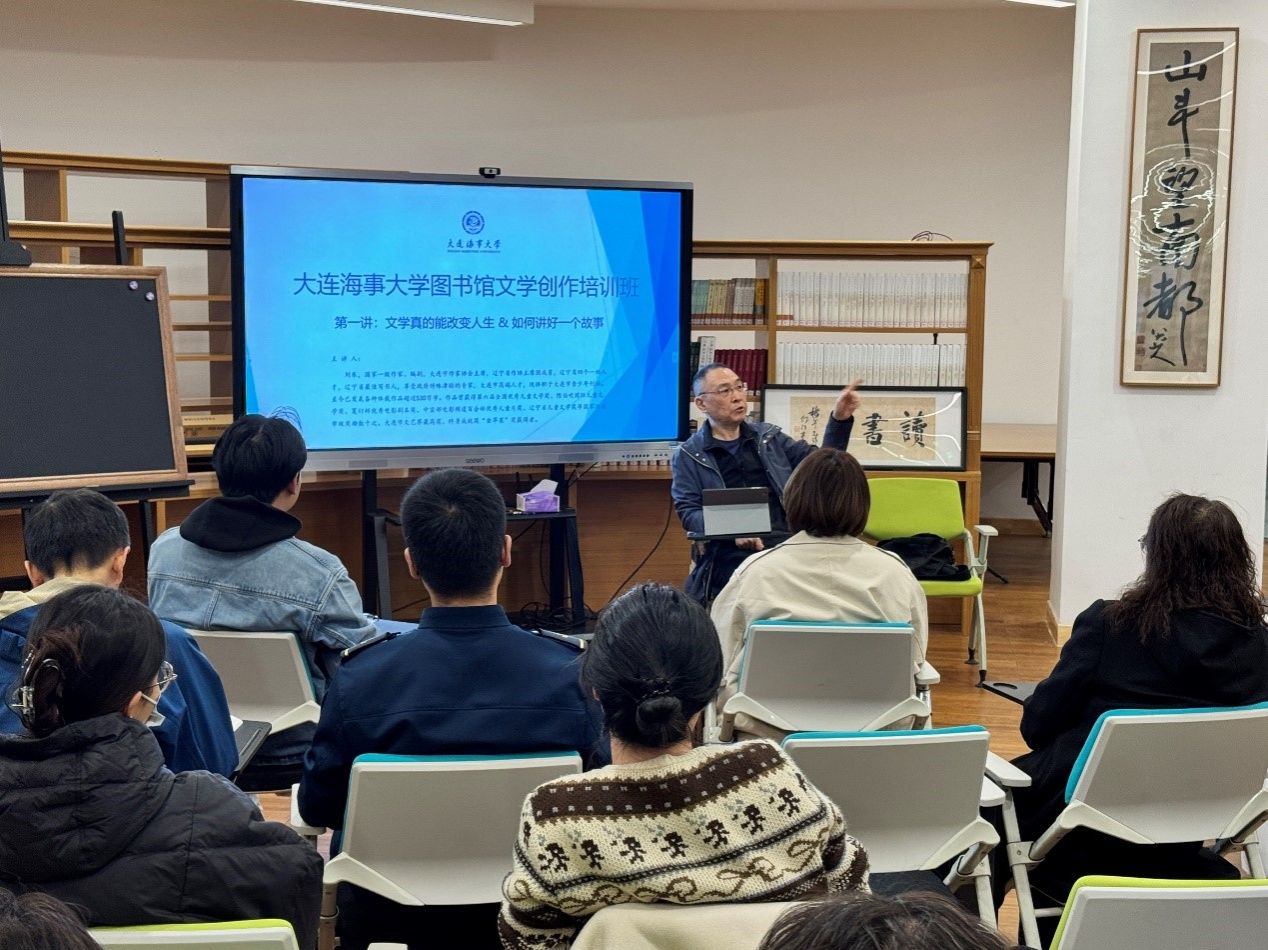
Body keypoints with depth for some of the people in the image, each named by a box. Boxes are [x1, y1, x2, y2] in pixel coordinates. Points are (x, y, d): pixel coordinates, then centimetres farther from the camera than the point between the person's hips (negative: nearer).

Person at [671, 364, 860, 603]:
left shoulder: (768, 436, 22)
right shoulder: (688, 456, 10)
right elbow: (688, 512, 0)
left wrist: (840, 419, 4)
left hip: (787, 545, 4)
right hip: (731, 554, -4)